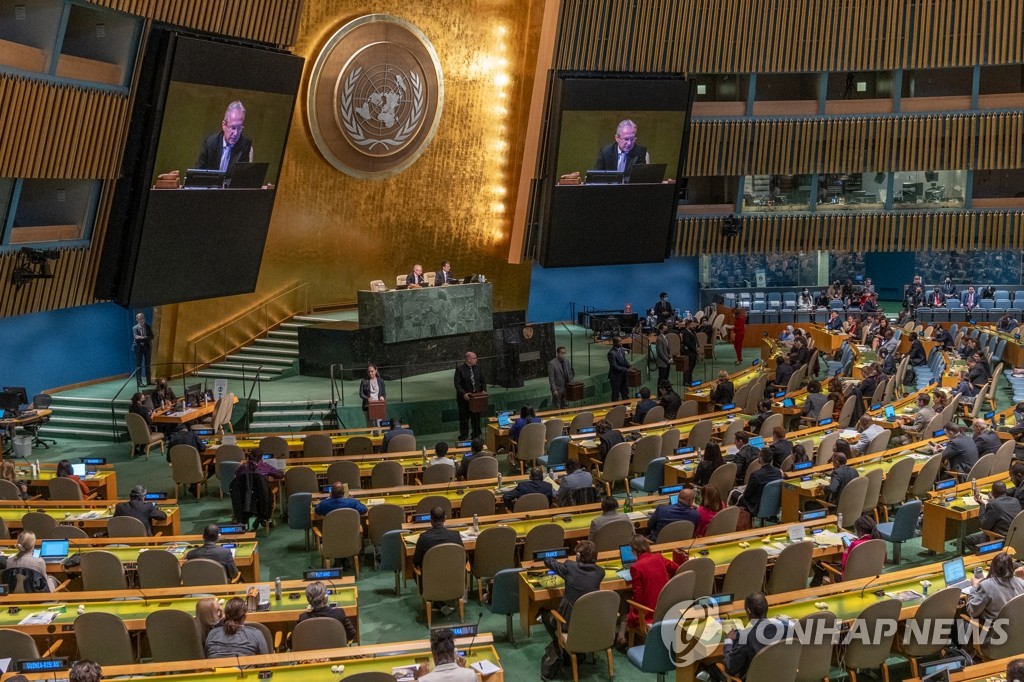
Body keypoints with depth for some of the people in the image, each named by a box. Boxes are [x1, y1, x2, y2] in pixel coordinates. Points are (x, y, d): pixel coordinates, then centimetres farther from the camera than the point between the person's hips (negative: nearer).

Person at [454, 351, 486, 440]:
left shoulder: (478, 368, 3)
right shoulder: (460, 369, -11)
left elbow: (483, 380, 10)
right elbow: (457, 384, -13)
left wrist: (483, 390, -6)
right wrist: (463, 394, -25)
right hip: (464, 397, -4)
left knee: (476, 417, 11)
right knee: (464, 418, 4)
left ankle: (476, 435, 23)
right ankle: (463, 436, 14)